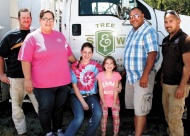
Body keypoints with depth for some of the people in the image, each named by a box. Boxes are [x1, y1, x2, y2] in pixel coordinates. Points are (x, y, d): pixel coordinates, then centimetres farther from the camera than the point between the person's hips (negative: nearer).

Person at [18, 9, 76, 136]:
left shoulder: (60, 35, 9)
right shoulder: (32, 37, -6)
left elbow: (69, 54, 21)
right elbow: (26, 60, -10)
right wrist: (28, 80, -15)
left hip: (63, 81, 5)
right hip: (43, 84, -4)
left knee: (59, 107, 17)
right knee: (45, 109, 7)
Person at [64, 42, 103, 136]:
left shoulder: (96, 66, 1)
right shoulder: (74, 67, -5)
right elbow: (74, 86, -5)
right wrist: (83, 103, -11)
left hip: (91, 95, 2)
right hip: (77, 95, -2)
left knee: (98, 114, -26)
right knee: (79, 118, -28)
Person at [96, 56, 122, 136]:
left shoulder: (116, 75, -10)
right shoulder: (100, 75, -11)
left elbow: (115, 89, -10)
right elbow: (101, 90, -9)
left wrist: (114, 102, -12)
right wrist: (104, 102, -12)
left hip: (114, 100, 0)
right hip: (104, 100, 0)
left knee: (116, 116, -3)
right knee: (104, 116, -5)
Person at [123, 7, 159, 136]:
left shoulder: (148, 32, -13)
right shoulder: (132, 31, 13)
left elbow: (152, 54, -21)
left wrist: (145, 75, -26)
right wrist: (126, 71, 21)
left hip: (142, 76, -9)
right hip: (131, 76, 9)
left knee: (140, 109, -4)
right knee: (135, 107, 16)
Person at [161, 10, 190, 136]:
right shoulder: (166, 40, 12)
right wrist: (162, 79, 15)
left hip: (177, 85, -8)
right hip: (166, 84, 8)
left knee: (174, 118, -7)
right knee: (168, 115, 16)